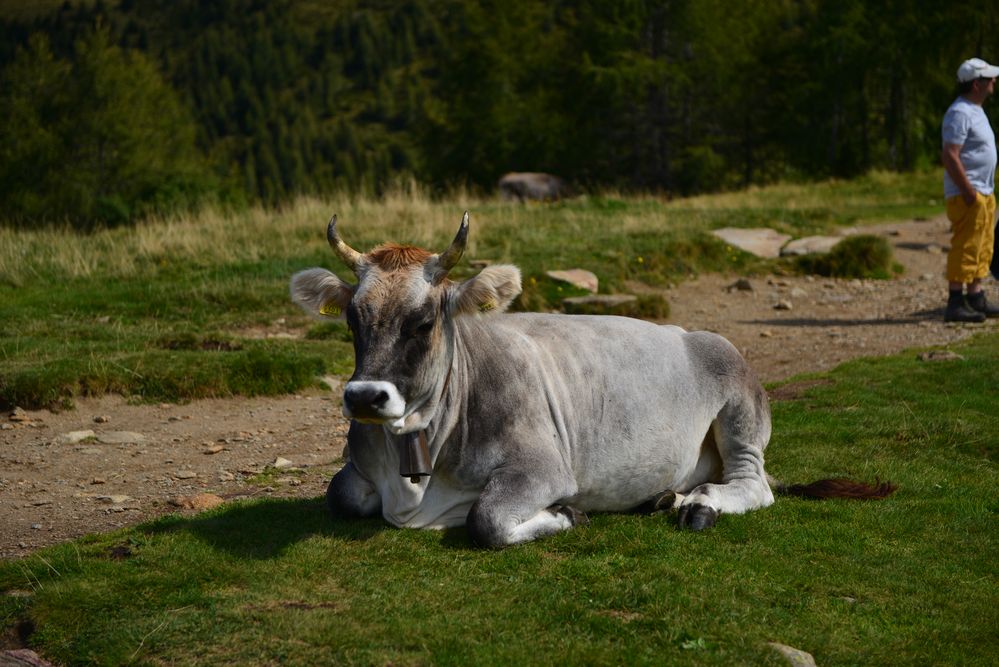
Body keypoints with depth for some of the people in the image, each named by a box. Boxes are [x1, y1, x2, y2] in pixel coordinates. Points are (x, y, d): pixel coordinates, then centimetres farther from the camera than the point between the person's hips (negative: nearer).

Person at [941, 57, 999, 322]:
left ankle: (976, 299, 18)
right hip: (967, 194, -10)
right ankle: (956, 303, -10)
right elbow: (950, 156, -22)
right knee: (965, 248, -11)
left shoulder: (975, 111, 17)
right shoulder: (959, 113, -15)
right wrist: (968, 191, -23)